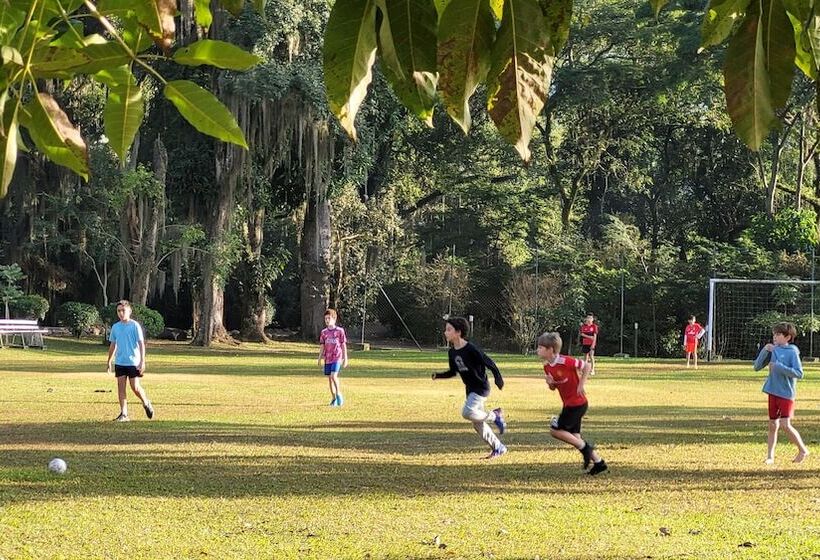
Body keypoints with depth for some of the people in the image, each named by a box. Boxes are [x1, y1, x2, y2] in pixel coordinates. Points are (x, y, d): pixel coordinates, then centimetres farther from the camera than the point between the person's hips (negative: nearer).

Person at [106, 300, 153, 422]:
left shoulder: (135, 326, -6)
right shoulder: (115, 327, 8)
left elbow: (141, 343, -8)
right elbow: (113, 345, 17)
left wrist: (142, 361, -14)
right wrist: (109, 361, 17)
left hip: (133, 362, -5)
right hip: (120, 362, 5)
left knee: (135, 387, -6)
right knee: (121, 386, 0)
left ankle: (146, 404, 22)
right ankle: (124, 414, 2)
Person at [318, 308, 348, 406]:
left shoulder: (340, 331, -2)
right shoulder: (324, 332, 7)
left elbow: (344, 345, 1)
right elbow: (322, 346, 10)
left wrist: (345, 359, -1)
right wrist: (320, 359, 5)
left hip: (337, 358, -4)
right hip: (327, 358, 4)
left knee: (333, 376, -20)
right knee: (329, 378, 6)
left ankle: (338, 393, -2)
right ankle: (334, 398, 15)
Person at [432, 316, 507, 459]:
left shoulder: (470, 349, -20)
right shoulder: (452, 352, 5)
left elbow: (488, 362, -17)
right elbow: (453, 372, 15)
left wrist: (498, 378, -22)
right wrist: (437, 376, 0)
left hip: (481, 387, -9)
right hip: (470, 389, 9)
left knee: (468, 412, -27)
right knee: (477, 423, 11)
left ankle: (495, 415, -3)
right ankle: (498, 448, 24)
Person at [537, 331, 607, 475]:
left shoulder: (565, 361, -21)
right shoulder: (547, 366, 5)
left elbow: (587, 366, -16)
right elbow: (553, 388, 14)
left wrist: (581, 385, -19)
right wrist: (550, 383, -8)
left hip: (577, 403, -9)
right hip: (569, 404, 9)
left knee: (555, 430, -9)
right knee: (574, 435, 10)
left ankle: (585, 447, 1)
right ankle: (598, 462, 17)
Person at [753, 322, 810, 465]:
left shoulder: (792, 352, -10)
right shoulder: (773, 350, 6)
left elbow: (799, 373, -17)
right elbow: (757, 367, 6)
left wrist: (779, 367, -21)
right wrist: (765, 351, -7)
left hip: (786, 393, -6)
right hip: (773, 392, 6)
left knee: (785, 425, -13)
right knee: (772, 425, 9)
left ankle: (803, 450, 5)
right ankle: (770, 456, 16)